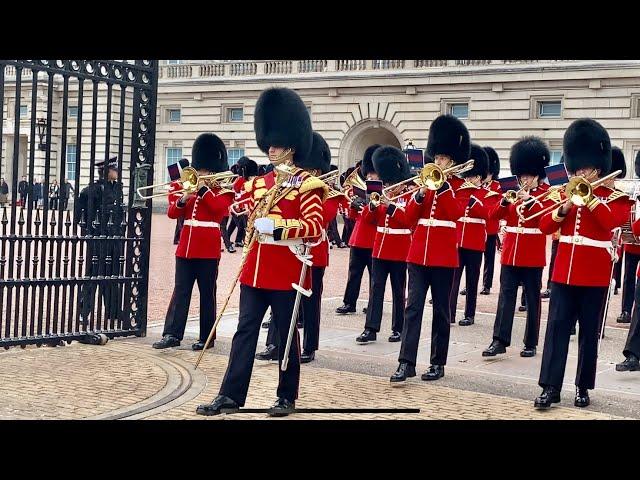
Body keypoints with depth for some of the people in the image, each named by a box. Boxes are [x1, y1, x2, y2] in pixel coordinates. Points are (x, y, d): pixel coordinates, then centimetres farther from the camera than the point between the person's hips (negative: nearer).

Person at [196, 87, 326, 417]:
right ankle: (231, 396, 7)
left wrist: (276, 225, -26)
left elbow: (315, 226, -18)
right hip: (256, 268, 6)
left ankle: (287, 397, 18)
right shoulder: (260, 183, 13)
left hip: (286, 269, -6)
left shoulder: (307, 183, -7)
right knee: (245, 330, 4)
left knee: (286, 334, 5)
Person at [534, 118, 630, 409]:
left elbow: (614, 222, -21)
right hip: (564, 272, 3)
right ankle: (550, 387, -1)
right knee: (557, 327, -2)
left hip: (594, 276, -3)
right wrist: (564, 208, -13)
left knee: (589, 333, 5)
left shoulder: (614, 196, 0)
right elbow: (544, 227, 3)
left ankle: (583, 387, 16)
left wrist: (589, 198, -23)